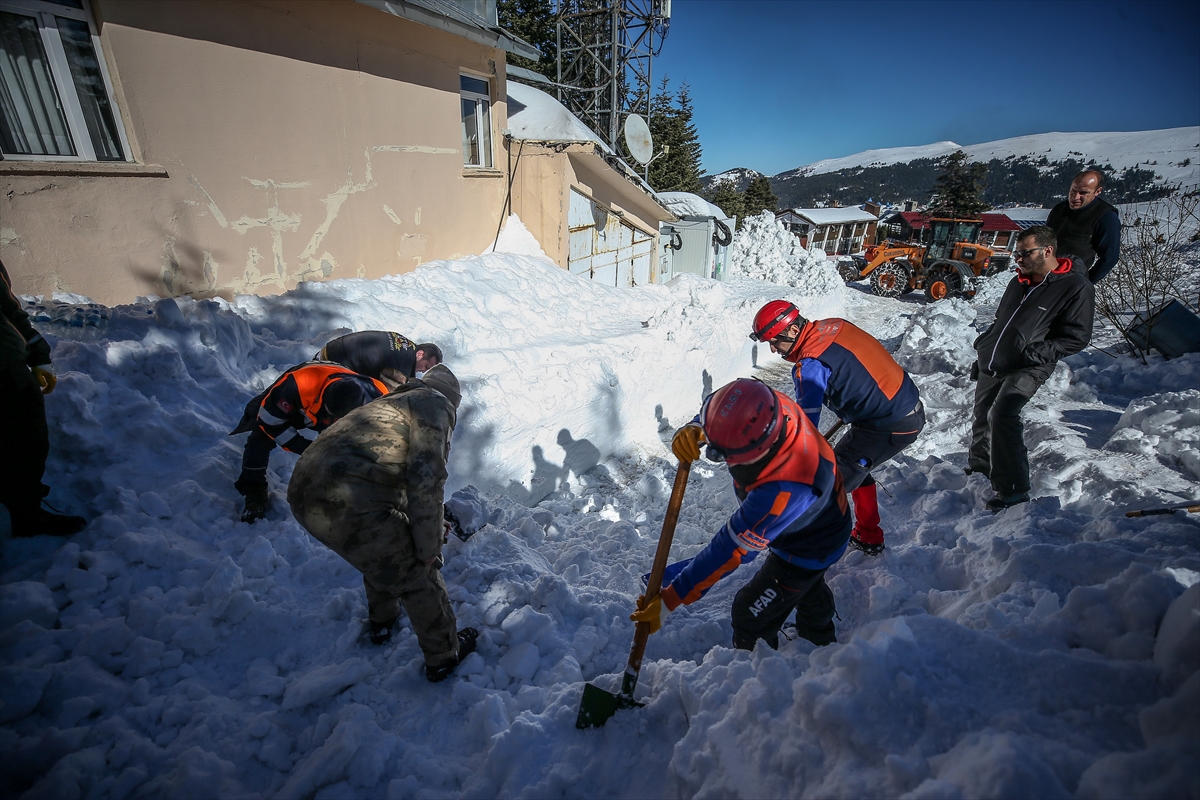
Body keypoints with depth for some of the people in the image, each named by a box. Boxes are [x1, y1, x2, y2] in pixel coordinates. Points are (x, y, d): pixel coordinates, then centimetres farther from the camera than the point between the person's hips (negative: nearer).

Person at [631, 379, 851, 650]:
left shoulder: (783, 491, -48)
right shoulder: (768, 406, -30)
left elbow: (731, 551, -39)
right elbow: (713, 415, -9)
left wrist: (668, 601, -31)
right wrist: (692, 430, -33)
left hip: (808, 550, -8)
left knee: (751, 614, 9)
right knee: (809, 589, 35)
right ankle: (821, 640, 65)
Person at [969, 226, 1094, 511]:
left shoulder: (1076, 287, -6)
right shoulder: (1019, 282, 16)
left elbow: (1076, 337, -7)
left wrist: (1038, 353, -21)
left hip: (1027, 369, -7)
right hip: (990, 365, 8)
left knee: (1002, 415, -24)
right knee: (982, 416, 11)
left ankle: (1013, 489, -18)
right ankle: (979, 468, 31)